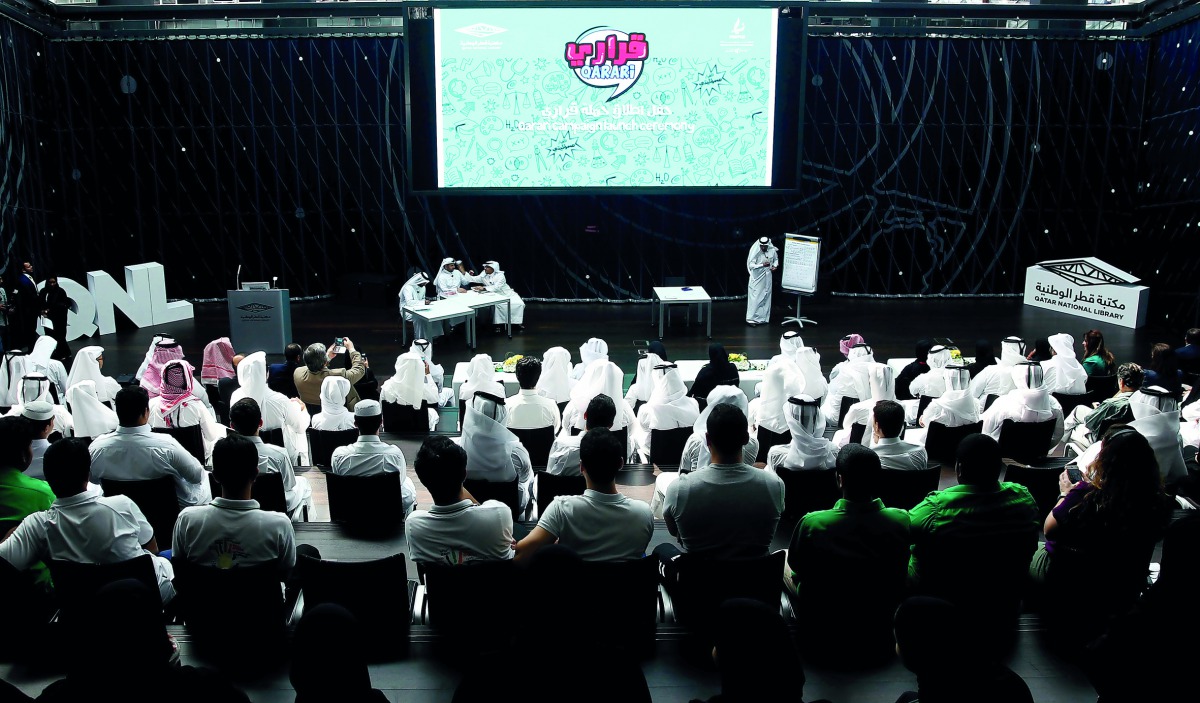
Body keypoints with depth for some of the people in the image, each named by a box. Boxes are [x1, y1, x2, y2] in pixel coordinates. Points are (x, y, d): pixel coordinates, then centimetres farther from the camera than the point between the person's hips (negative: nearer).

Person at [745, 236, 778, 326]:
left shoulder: (773, 251, -5)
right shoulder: (756, 253, -18)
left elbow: (776, 259, 15)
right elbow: (751, 265, -20)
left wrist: (775, 265, -5)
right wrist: (762, 265, -29)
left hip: (767, 278, 5)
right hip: (757, 279, -5)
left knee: (766, 298, 11)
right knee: (755, 298, -4)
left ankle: (763, 318, 23)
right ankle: (752, 319, 2)